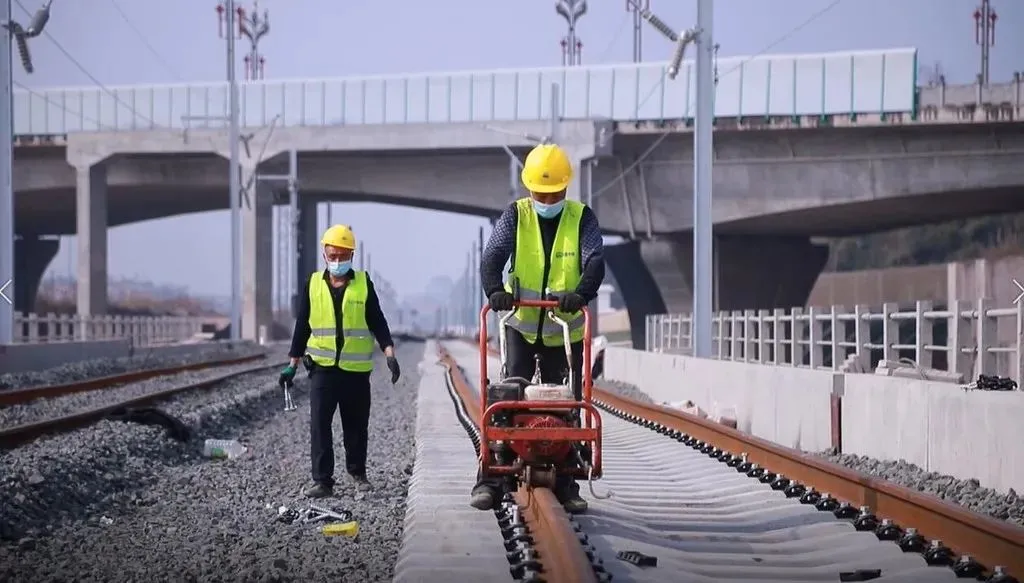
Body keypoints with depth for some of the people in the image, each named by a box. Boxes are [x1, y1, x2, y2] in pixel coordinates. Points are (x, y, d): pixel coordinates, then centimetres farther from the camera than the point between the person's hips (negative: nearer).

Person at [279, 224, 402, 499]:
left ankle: (358, 473, 25)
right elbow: (302, 326, 9)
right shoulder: (313, 284, 6)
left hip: (357, 369, 0)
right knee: (319, 424, -6)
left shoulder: (363, 283, 3)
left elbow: (377, 322, 4)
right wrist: (293, 364, 6)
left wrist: (390, 355, -7)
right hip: (322, 367, 0)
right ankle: (322, 480, -2)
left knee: (357, 426, 8)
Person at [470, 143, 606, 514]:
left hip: (566, 331, 1)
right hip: (521, 326, -1)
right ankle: (490, 480, -9)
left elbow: (595, 262, -14)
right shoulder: (515, 216, -1)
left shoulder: (582, 218, -1)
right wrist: (495, 290, -35)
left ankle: (565, 486, 14)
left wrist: (581, 293, -35)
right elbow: (493, 257, -14)